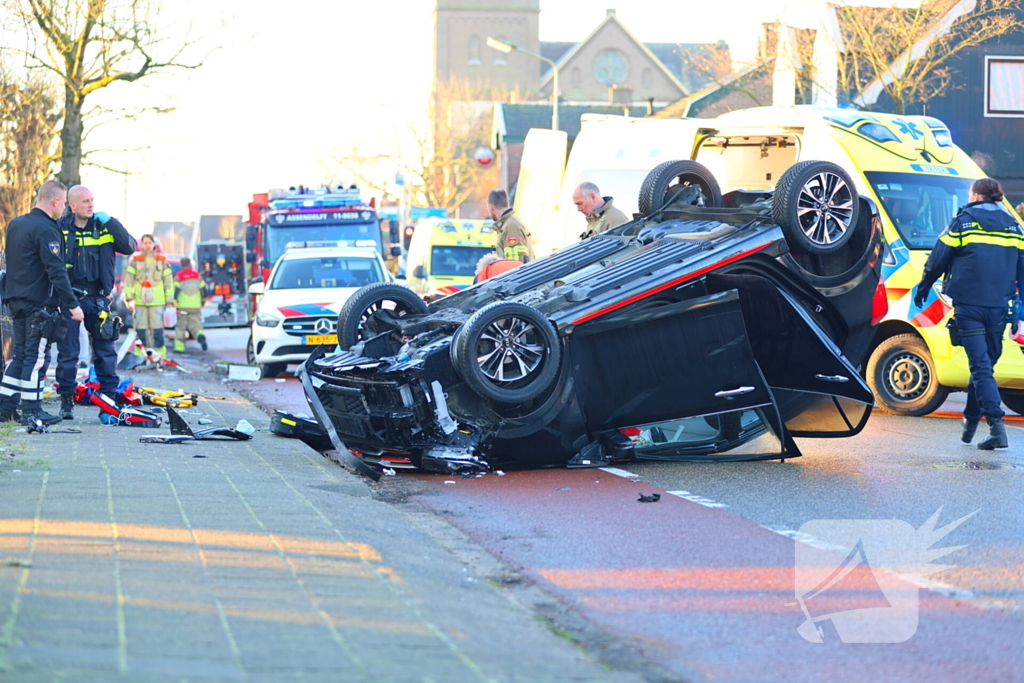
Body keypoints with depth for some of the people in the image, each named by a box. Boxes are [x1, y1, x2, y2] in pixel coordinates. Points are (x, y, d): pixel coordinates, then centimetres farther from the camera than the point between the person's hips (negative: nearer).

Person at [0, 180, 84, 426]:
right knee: (36, 357, -3)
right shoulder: (45, 230, -16)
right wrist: (72, 304, -17)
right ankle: (31, 411, -1)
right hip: (39, 304, -9)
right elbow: (57, 271, -20)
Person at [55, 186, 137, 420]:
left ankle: (110, 398, 11)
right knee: (68, 352, 1)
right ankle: (66, 401, 10)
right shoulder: (60, 228, -1)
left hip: (97, 299, 2)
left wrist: (111, 223, -13)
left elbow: (129, 248, -4)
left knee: (105, 350, 3)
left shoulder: (104, 227, 5)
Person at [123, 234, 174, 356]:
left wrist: (169, 299, 5)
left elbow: (168, 280, 9)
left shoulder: (162, 260, 8)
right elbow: (129, 279, 5)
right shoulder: (135, 260, 7)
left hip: (157, 300, -1)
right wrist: (129, 296, -3)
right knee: (140, 328, 0)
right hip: (140, 299, 1)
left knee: (157, 327, -7)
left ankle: (160, 354, -3)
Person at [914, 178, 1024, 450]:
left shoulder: (964, 221, -1)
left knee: (981, 365, -7)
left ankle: (996, 427, -18)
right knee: (984, 364, 16)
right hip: (998, 307, 4)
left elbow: (937, 260, 2)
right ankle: (970, 422, 25)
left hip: (969, 305, -4)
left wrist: (923, 288, 17)